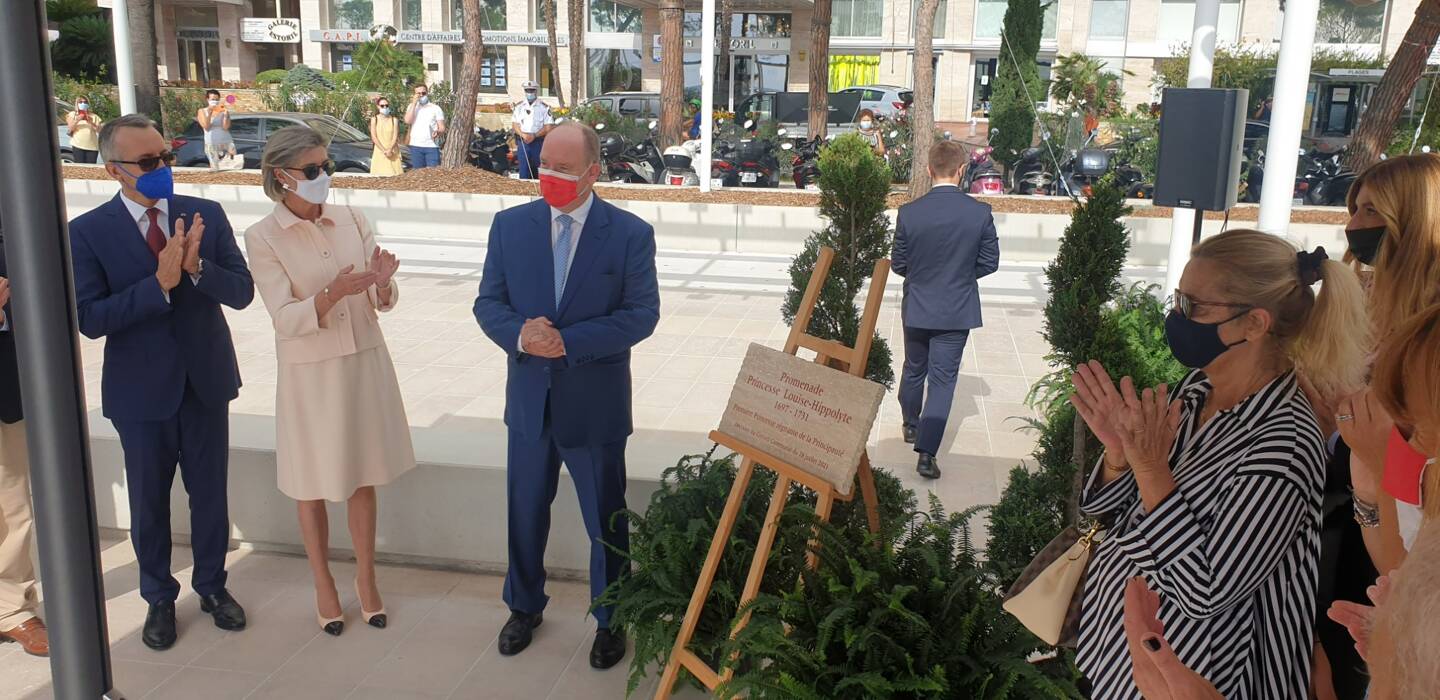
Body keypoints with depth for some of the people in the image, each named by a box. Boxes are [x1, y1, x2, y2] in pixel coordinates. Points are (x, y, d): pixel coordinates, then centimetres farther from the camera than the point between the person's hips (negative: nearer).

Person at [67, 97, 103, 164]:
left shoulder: (93, 116, 14)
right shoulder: (72, 114, 13)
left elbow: (100, 130, 5)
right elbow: (70, 128, 1)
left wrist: (92, 123, -11)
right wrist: (77, 120, -15)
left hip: (92, 146, 1)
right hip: (78, 146, -1)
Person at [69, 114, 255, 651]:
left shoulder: (206, 215, -3)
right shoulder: (88, 232, -9)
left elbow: (242, 292, -7)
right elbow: (90, 318, -16)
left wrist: (196, 267, -25)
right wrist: (159, 284, -27)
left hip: (205, 380, 2)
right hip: (140, 389, -1)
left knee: (210, 492, 14)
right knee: (149, 501, 14)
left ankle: (212, 586, 34)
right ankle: (159, 598, 33)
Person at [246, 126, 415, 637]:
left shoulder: (352, 220, 0)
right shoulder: (263, 237, -9)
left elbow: (382, 304, 0)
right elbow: (285, 318, -16)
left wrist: (381, 283, -23)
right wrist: (334, 293, -32)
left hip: (365, 362, 3)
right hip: (309, 372, -3)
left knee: (362, 476, 13)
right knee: (314, 483, 11)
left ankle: (366, 579, 30)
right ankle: (324, 586, 31)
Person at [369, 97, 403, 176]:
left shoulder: (394, 120, 5)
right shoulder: (374, 119, 4)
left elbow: (395, 137, -3)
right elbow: (374, 137, -3)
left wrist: (390, 150, -18)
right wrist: (384, 150, -14)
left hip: (392, 152, 1)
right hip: (380, 152, -1)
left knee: (394, 174, -6)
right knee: (380, 174, -7)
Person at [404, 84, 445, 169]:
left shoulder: (436, 108, 5)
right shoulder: (412, 107, 11)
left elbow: (442, 129, 2)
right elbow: (407, 121, -8)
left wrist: (437, 132, -22)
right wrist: (414, 103, -8)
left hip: (432, 146, -2)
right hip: (416, 146, 2)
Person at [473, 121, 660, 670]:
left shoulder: (630, 233, -8)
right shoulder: (510, 225, 0)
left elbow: (641, 313, -12)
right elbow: (488, 303, 1)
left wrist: (568, 341, -22)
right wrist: (519, 334, -21)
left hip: (596, 402, -3)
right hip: (529, 397, 3)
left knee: (606, 520, 11)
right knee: (525, 513, 18)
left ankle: (611, 620, 31)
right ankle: (524, 606, 41)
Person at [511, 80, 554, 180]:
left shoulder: (544, 107, 1)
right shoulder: (519, 106, 9)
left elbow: (548, 127, -4)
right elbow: (514, 124, 6)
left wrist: (534, 135, -14)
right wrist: (523, 135, -12)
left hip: (538, 142, -2)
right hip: (522, 142, 2)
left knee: (538, 170, 2)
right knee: (523, 168, -1)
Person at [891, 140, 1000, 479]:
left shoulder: (909, 213, -13)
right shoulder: (980, 213, -13)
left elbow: (898, 264, -4)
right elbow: (989, 262, -3)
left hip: (917, 308, 1)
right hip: (957, 311, -1)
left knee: (914, 369, 22)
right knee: (942, 379, 3)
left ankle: (910, 423, 43)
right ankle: (926, 453, -2)